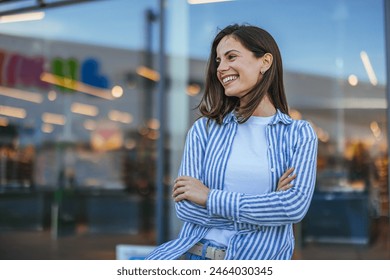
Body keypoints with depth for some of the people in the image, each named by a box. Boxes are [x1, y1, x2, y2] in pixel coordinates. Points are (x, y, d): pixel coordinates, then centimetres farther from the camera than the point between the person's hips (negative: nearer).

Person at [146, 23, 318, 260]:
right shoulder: (204, 129, 9)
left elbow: (296, 205, -10)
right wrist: (267, 206, -8)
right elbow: (186, 206, -1)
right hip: (194, 251, 2)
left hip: (259, 257, -1)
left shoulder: (299, 134, 6)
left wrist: (210, 197, -9)